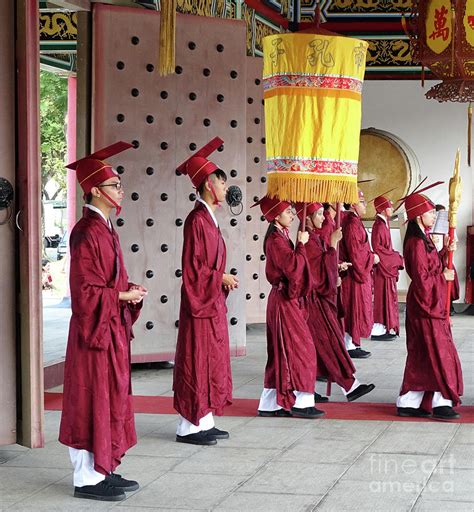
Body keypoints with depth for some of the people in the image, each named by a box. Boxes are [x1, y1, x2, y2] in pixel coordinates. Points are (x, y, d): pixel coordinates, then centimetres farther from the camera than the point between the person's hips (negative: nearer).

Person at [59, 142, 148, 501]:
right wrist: (123, 295, -14)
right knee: (93, 399, -3)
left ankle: (103, 469, 22)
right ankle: (87, 478, 4)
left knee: (111, 398, 13)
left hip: (113, 327, 10)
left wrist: (129, 289, 2)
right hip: (95, 328, -10)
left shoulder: (105, 228, 13)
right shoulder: (87, 233, -17)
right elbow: (85, 291, -20)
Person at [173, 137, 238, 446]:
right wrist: (220, 278, -13)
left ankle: (205, 422, 19)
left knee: (213, 362, 12)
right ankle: (189, 427, 3)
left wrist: (224, 280, 6)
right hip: (200, 303, -10)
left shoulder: (209, 219, 13)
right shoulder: (197, 220, -16)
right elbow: (192, 267, -20)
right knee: (197, 363, -4)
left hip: (214, 303, 10)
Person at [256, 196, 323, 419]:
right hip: (284, 301, -10)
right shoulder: (276, 239, -15)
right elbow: (293, 267, -23)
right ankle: (301, 403, 0)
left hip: (285, 299, 10)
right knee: (299, 350, -5)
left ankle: (271, 404, 14)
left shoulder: (280, 236, 15)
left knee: (282, 353, 11)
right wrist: (301, 244, -14)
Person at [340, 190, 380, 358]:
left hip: (360, 271, 10)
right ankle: (350, 346, -1)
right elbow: (355, 250, -21)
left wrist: (370, 256, 12)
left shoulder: (354, 221, 14)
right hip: (354, 272, -10)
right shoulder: (352, 222, -17)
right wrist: (372, 257, -10)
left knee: (357, 308, 13)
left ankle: (352, 343, 17)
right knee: (354, 308, -5)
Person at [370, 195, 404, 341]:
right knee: (382, 296, -7)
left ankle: (384, 328, 15)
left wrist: (395, 256, 8)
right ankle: (377, 330, -4)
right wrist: (394, 257, -15)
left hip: (388, 266, 10)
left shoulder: (384, 224, 14)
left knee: (388, 297, 11)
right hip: (382, 266, -10)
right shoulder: (379, 226, -15)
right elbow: (377, 248, -20)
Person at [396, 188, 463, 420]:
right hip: (426, 306, -10)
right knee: (438, 354, -5)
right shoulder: (417, 243, -18)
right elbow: (422, 279, -21)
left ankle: (408, 403, 15)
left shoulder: (423, 240, 13)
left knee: (421, 356, 11)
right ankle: (442, 404, -1)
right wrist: (443, 276, -10)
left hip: (430, 304, 10)